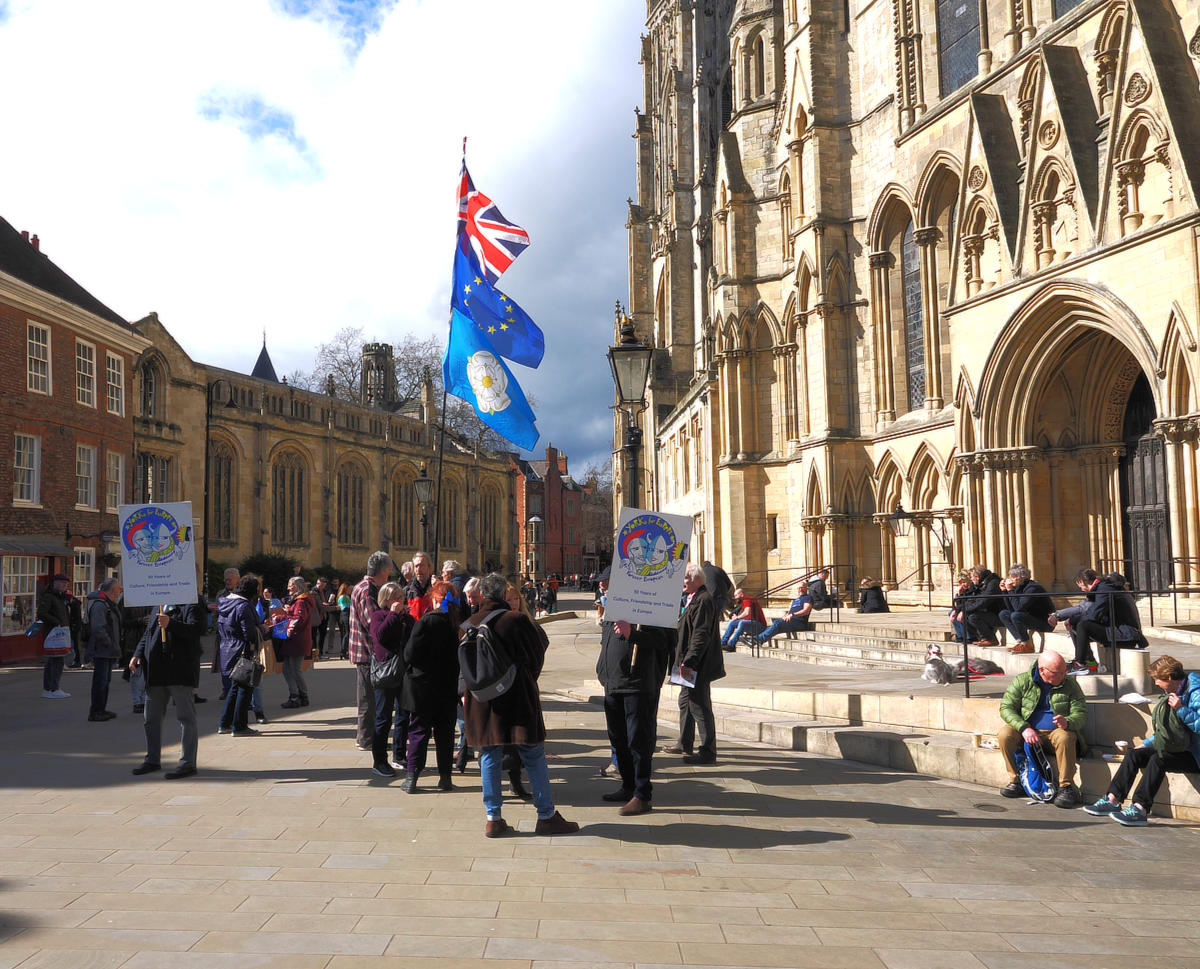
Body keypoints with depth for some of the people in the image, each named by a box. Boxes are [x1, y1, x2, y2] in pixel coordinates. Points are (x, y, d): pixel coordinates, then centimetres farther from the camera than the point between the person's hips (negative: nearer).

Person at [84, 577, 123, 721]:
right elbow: (97, 628, -25)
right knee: (100, 681, -6)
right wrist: (109, 644, -19)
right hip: (100, 650, -10)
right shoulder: (99, 605, -17)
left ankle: (101, 709, 26)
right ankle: (95, 712, -1)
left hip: (108, 651, 10)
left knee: (105, 681, 16)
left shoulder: (110, 604, 16)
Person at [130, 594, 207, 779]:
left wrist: (170, 624, -33)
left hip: (181, 671, -8)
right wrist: (138, 654, 9)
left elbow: (196, 630, -21)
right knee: (152, 718, 14)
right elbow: (147, 634, 24)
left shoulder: (193, 605, -5)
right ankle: (152, 760, 26)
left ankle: (188, 763, 1)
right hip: (156, 670, 8)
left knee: (185, 717, -3)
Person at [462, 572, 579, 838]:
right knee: (534, 757, 4)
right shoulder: (516, 620, -12)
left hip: (482, 701, 4)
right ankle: (546, 816, 9)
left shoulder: (470, 625, -1)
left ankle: (493, 819, 13)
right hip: (518, 699, -4)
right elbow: (536, 655, -2)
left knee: (490, 758, 11)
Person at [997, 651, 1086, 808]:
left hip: (1056, 731, -1)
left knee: (1065, 737, -35)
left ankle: (1067, 787, -26)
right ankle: (1016, 781, -15)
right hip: (1027, 732, 1)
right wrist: (1024, 728, -23)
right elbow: (1006, 708, -6)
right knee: (1004, 734, -27)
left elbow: (1081, 713, -2)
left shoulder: (1069, 685, 1)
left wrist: (1067, 722, -28)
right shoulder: (1022, 681, -2)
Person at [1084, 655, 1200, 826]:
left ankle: (1140, 809, -37)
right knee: (1133, 754, -5)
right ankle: (1113, 800, -10)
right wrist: (1147, 743, 17)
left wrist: (1181, 709, -29)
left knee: (1158, 759, -33)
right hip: (1175, 748, 9)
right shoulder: (1172, 694, 15)